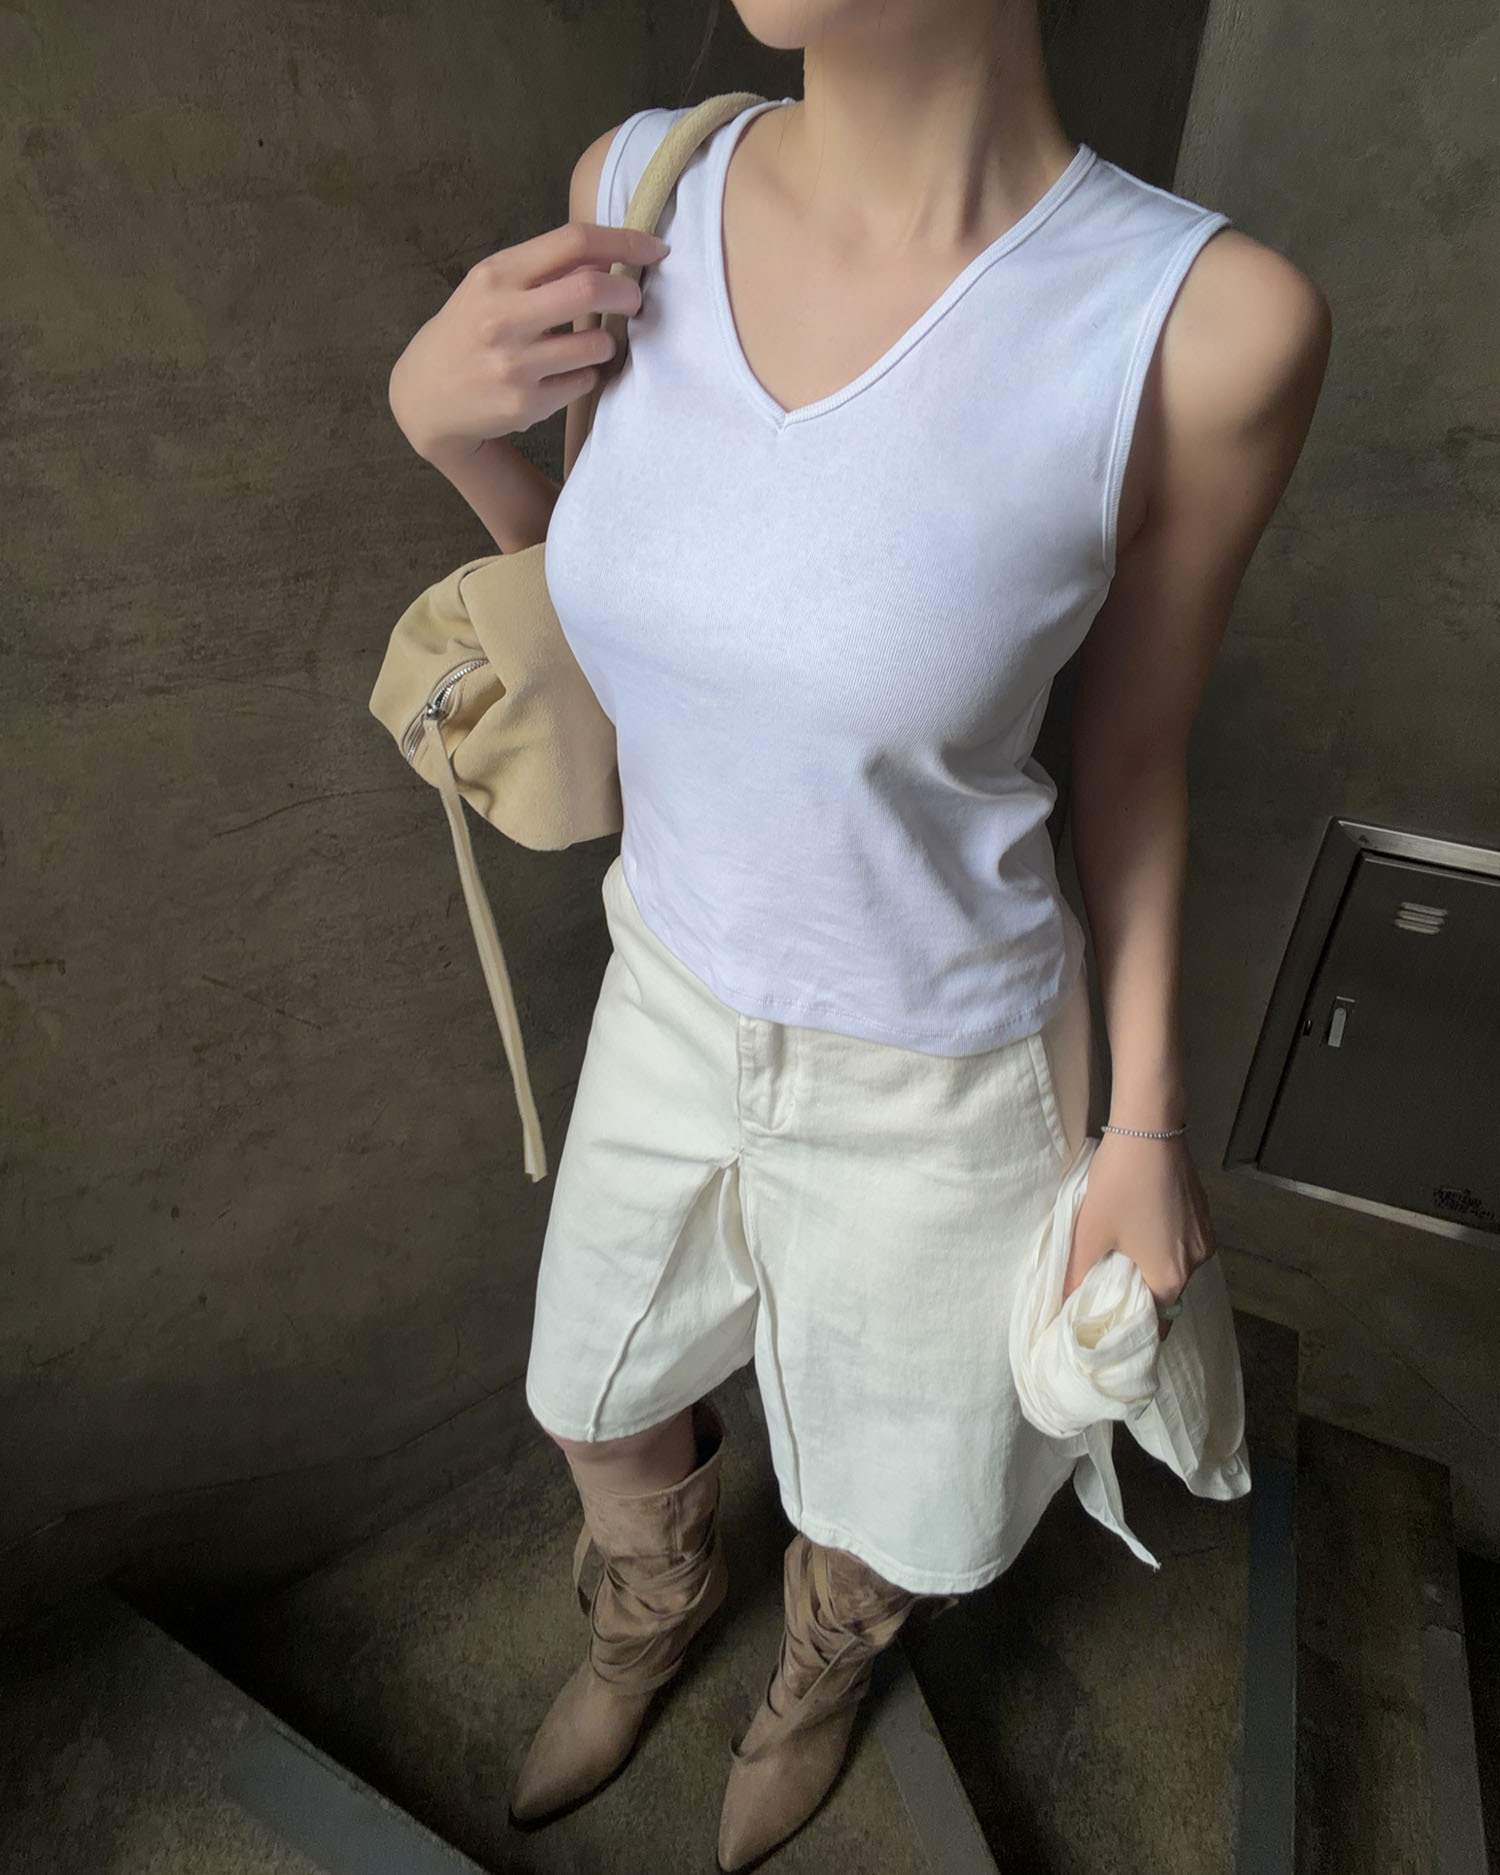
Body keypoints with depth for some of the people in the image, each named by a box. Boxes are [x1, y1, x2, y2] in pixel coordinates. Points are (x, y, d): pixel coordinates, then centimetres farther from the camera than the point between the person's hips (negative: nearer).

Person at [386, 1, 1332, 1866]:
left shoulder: (1205, 320, -22)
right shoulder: (641, 193, -9)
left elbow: (1128, 745, -8)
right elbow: (612, 587, 4)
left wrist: (1147, 1124, -3)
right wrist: (440, 413, -16)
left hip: (935, 1083, -3)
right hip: (679, 1003, 4)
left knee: (879, 1497, 27)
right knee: (595, 1406, 29)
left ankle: (818, 1663, 69)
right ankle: (653, 1602, 70)